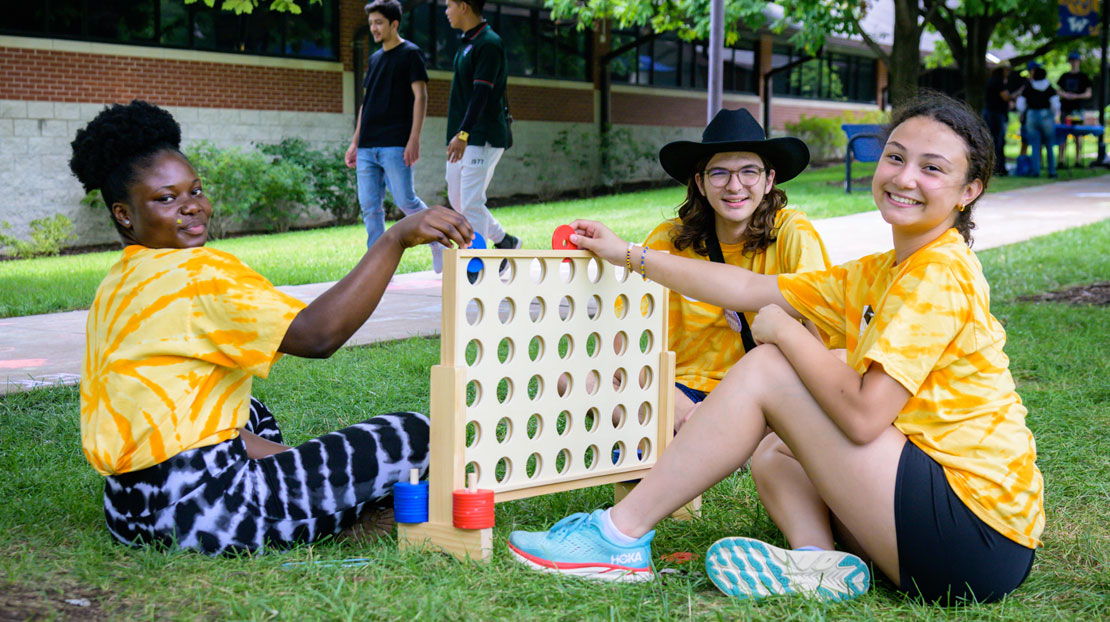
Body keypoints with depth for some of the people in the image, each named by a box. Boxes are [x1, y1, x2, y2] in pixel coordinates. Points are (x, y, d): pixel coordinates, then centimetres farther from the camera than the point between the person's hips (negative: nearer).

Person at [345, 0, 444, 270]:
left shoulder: (410, 53, -1)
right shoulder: (374, 59, 19)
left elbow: (420, 97, -7)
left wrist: (414, 140, -16)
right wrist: (355, 142, 18)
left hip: (395, 145, -7)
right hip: (367, 146, 7)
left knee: (405, 200, -8)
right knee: (369, 206, 2)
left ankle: (437, 240, 15)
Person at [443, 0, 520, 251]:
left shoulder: (488, 44, -14)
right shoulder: (466, 42, 15)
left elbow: (482, 93, -23)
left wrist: (463, 134, -30)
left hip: (483, 138, -10)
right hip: (463, 139, 10)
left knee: (471, 203, -9)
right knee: (457, 199, 13)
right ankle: (504, 242, 26)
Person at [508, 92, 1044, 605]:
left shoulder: (940, 274, -13)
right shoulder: (882, 273, 16)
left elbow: (863, 414, -22)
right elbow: (752, 291, 16)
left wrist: (783, 331, -9)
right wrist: (628, 255, 17)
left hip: (978, 533, -10)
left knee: (767, 368, -10)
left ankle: (621, 534, -7)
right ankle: (819, 561, -10)